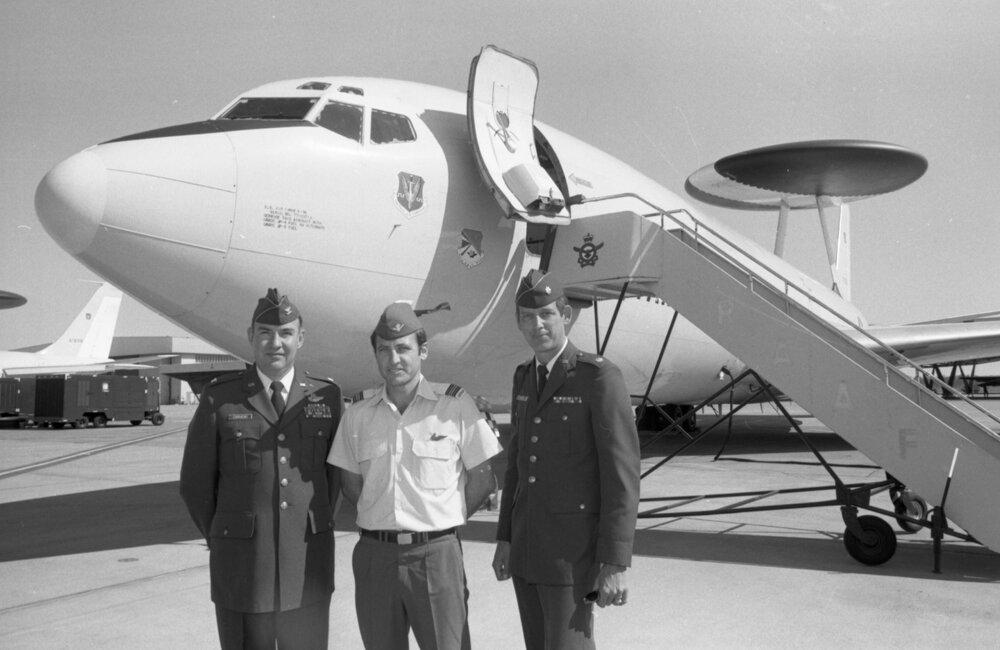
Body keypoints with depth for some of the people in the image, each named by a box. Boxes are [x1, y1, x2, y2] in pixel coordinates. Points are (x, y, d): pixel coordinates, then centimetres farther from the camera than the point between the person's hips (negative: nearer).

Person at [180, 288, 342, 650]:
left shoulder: (326, 396, 1)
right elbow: (195, 483, 3)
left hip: (308, 567, 2)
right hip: (241, 566, -1)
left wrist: (314, 536, 11)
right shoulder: (219, 399, -4)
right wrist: (223, 543, 8)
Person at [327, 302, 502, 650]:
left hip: (437, 554, -3)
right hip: (374, 554, 3)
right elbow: (351, 486, 13)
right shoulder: (358, 412, 4)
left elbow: (482, 481, 2)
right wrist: (386, 524, 9)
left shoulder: (457, 405, -4)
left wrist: (439, 524, 7)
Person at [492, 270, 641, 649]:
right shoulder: (525, 378, 10)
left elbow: (622, 477, -17)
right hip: (530, 543, 8)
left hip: (575, 548, -8)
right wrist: (505, 538, 14)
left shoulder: (602, 378, -15)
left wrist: (615, 565, -20)